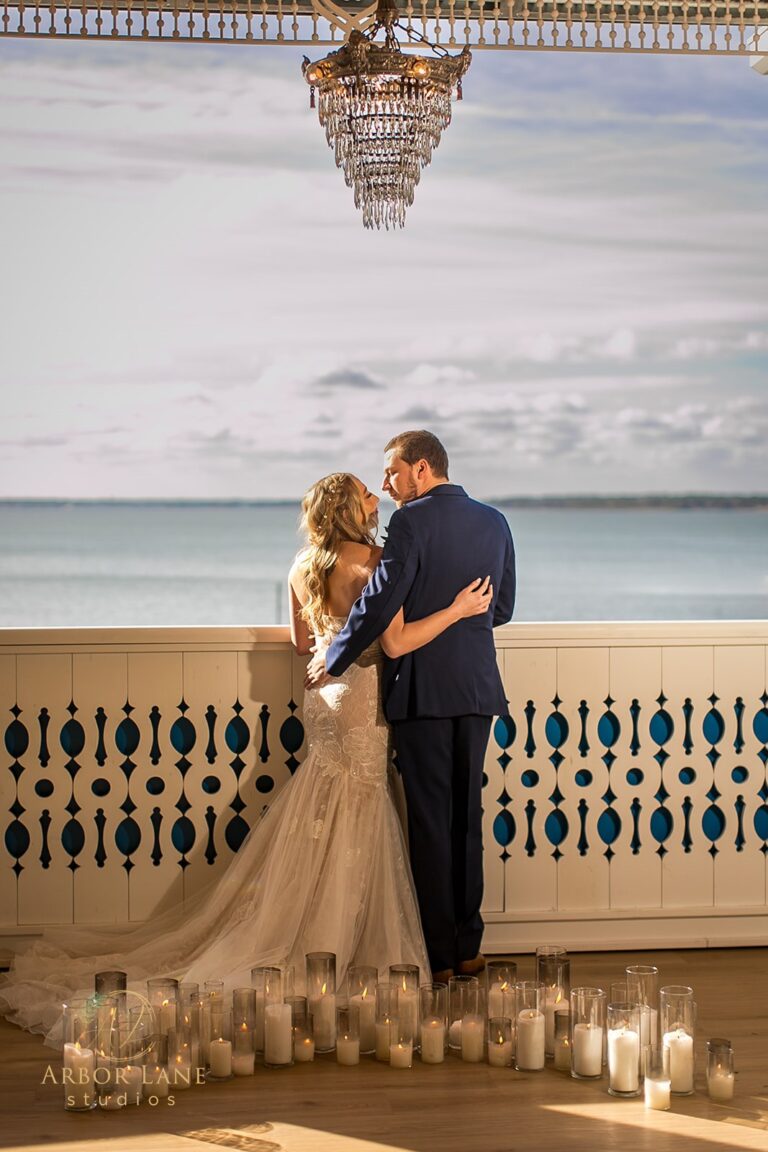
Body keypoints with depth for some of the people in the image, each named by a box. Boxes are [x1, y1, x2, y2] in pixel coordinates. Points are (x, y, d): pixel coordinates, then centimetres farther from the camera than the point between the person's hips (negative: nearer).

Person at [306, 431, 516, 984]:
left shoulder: (411, 522, -12)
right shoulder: (494, 522, 8)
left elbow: (379, 605, -16)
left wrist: (331, 661, -4)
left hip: (424, 688, -6)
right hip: (478, 688, 6)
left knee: (430, 818, 0)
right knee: (467, 813, 13)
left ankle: (439, 954, 3)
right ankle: (469, 947, 18)